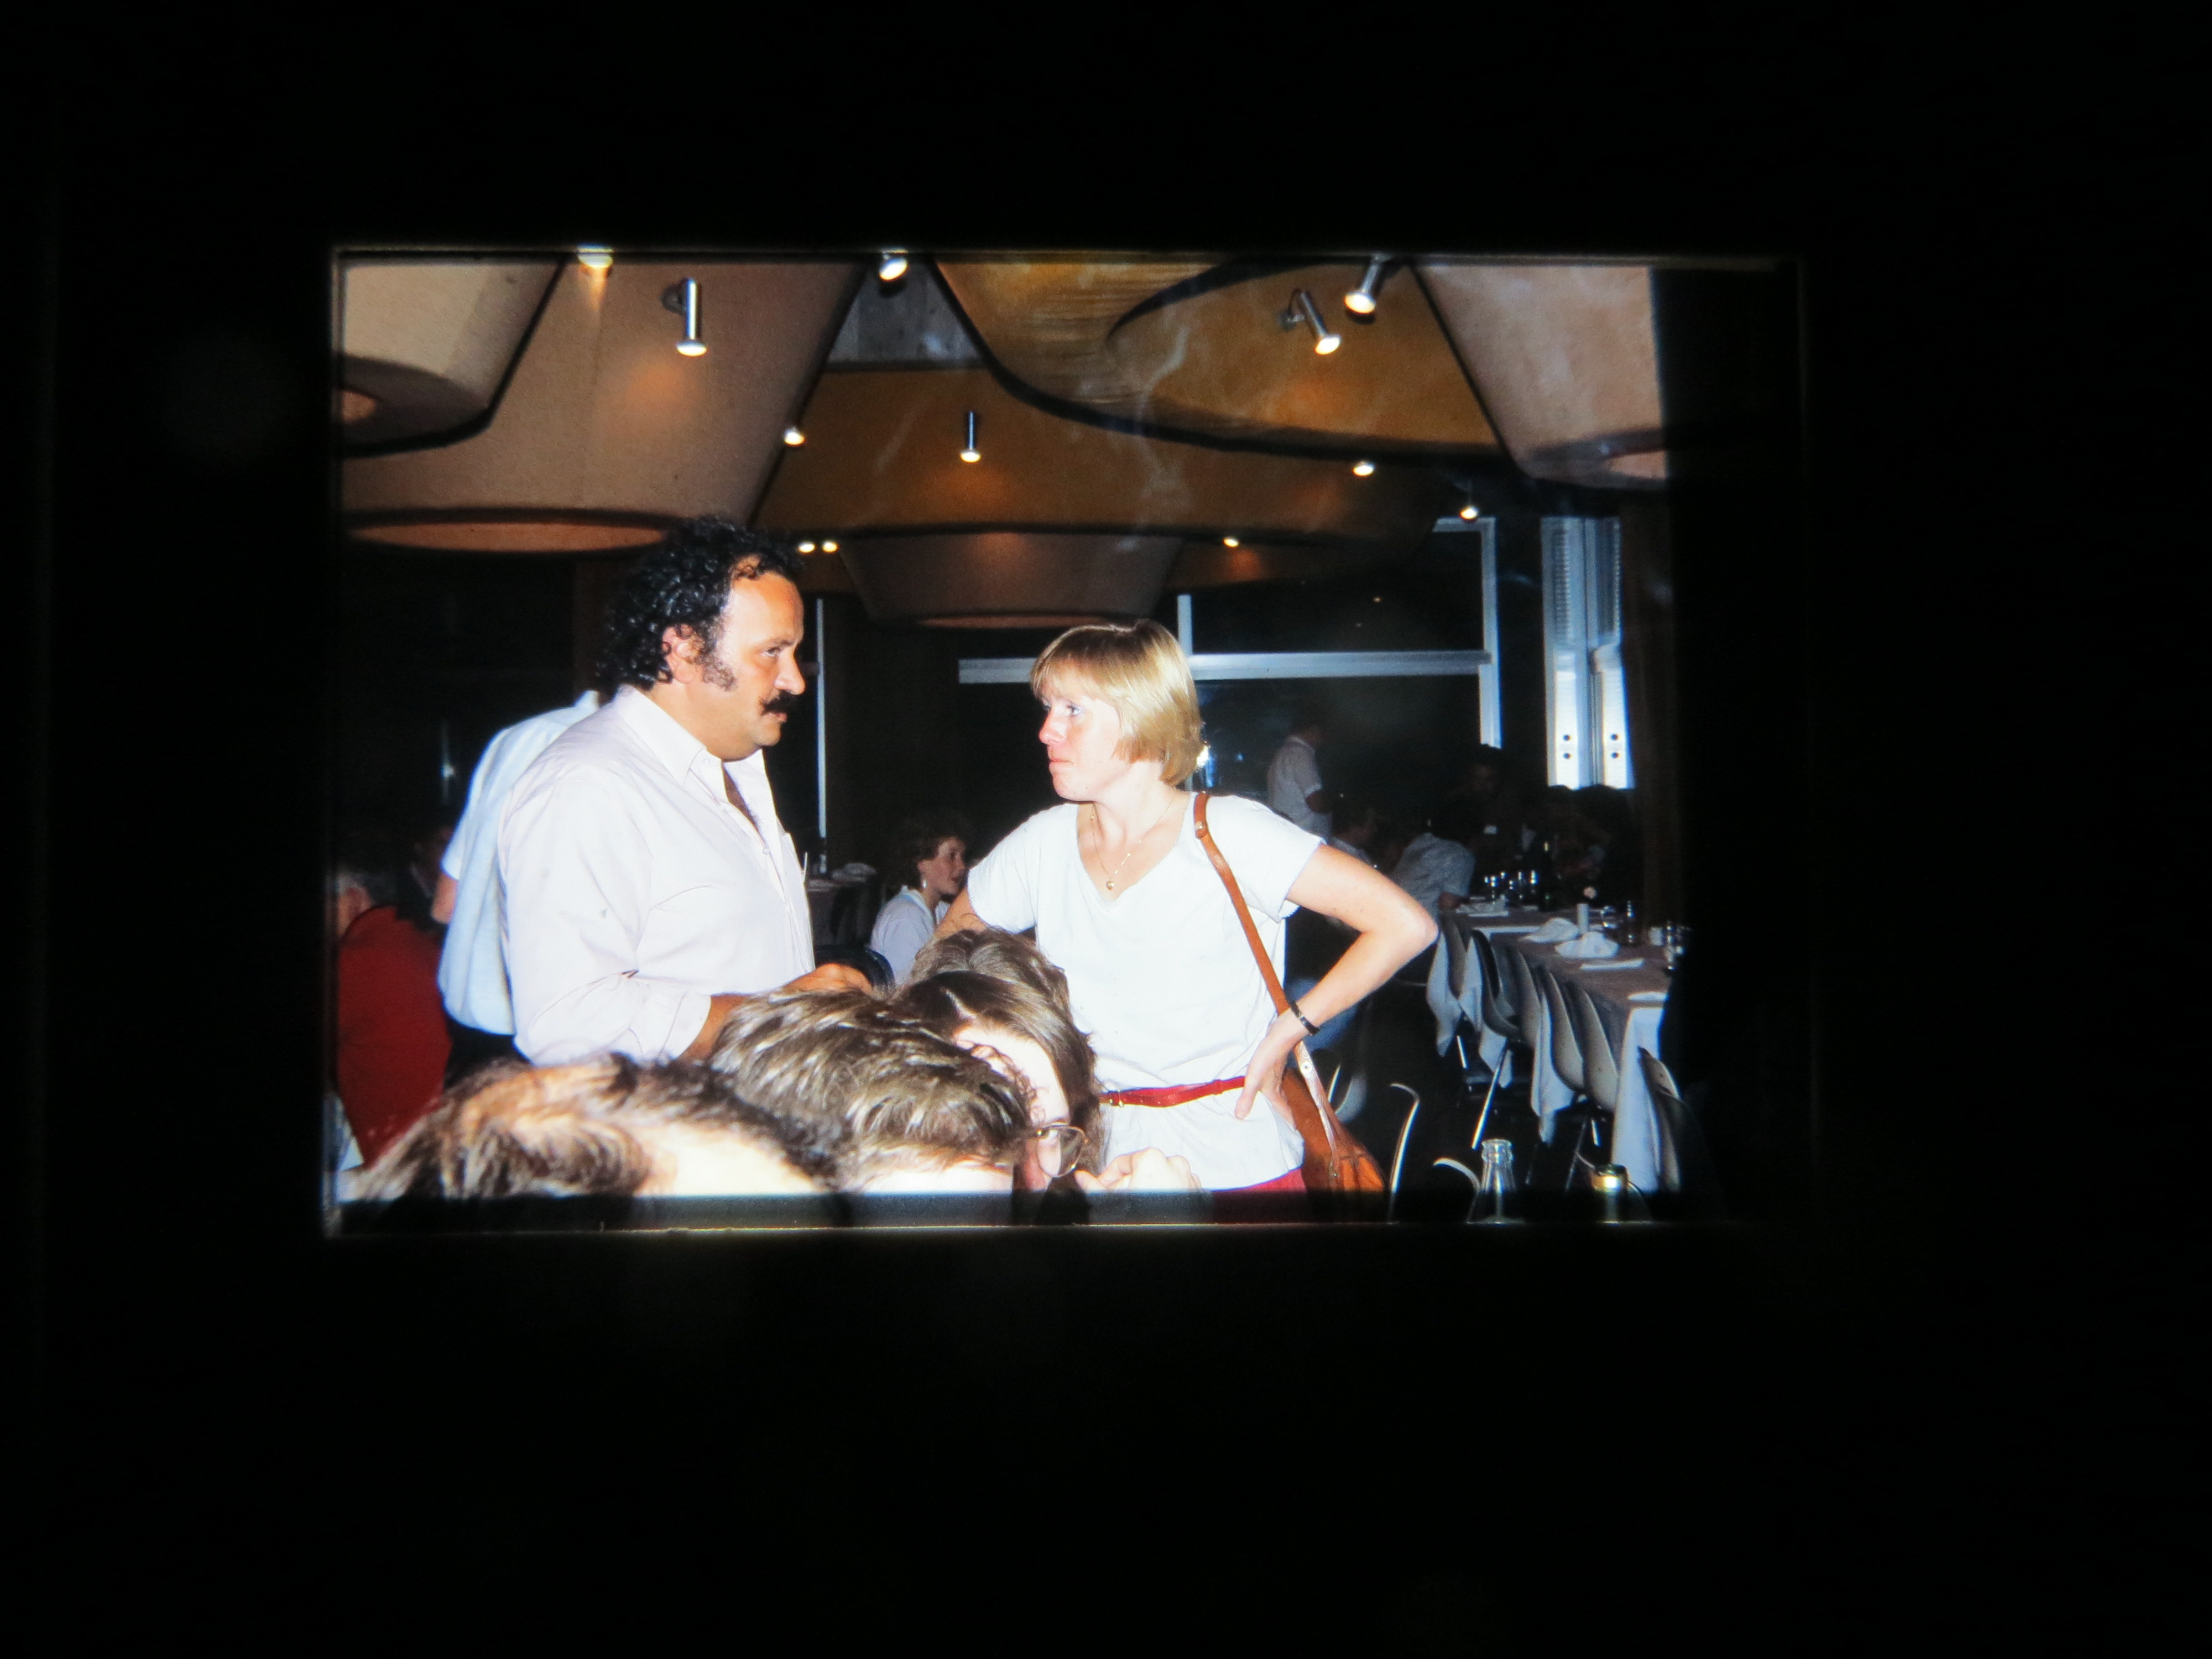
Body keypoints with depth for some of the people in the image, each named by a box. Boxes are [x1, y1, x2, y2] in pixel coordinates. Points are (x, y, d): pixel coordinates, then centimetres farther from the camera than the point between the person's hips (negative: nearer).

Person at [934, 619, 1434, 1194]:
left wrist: (1284, 1034, -13)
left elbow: (1405, 925, -17)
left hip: (1236, 1163, -4)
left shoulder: (1227, 834, -13)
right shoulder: (1043, 844, 1)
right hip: (1099, 1162, 4)